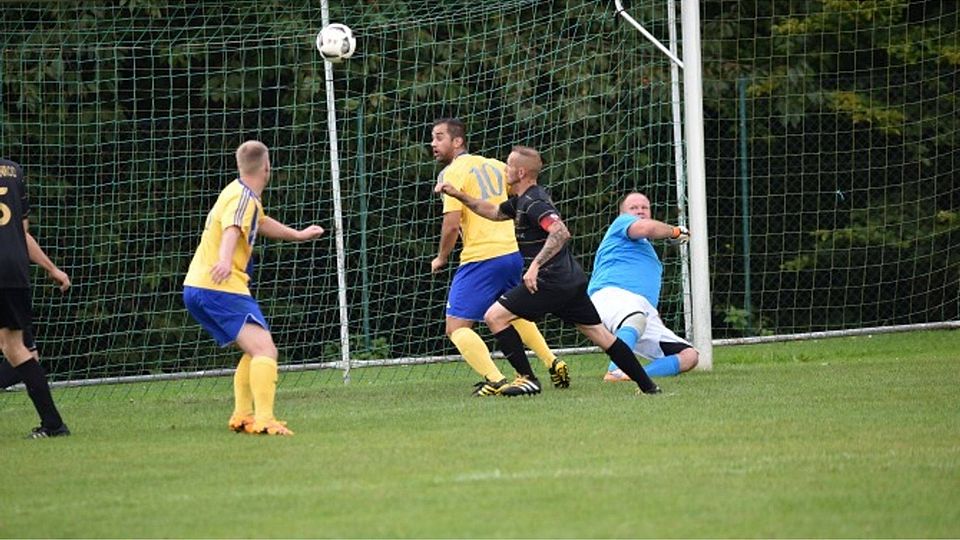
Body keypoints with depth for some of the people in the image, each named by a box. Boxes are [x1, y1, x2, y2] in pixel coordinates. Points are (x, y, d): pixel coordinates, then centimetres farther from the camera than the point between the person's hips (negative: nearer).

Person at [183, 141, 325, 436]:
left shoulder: (244, 195, 19)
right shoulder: (242, 198, -13)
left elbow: (262, 222, 40)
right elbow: (232, 229, -34)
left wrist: (298, 235, 54)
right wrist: (225, 261, -54)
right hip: (220, 288, -10)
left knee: (258, 351, 22)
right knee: (264, 349, -20)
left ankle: (242, 416, 18)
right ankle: (264, 420, -33)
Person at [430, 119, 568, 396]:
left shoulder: (452, 173, -8)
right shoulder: (494, 165, 14)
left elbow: (451, 224, -15)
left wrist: (441, 258, 0)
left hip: (480, 259, -8)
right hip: (513, 252, 8)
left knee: (456, 326, -5)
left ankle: (494, 380, -21)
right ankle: (554, 365, 25)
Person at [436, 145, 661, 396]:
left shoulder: (532, 202, -13)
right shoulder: (521, 201, 17)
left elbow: (561, 232, -27)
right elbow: (493, 212, 33)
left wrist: (535, 265, -31)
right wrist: (458, 195, 27)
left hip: (550, 281, -10)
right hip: (571, 279, 10)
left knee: (494, 317, -5)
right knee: (599, 333, 12)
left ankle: (528, 379, -5)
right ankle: (647, 385, 12)